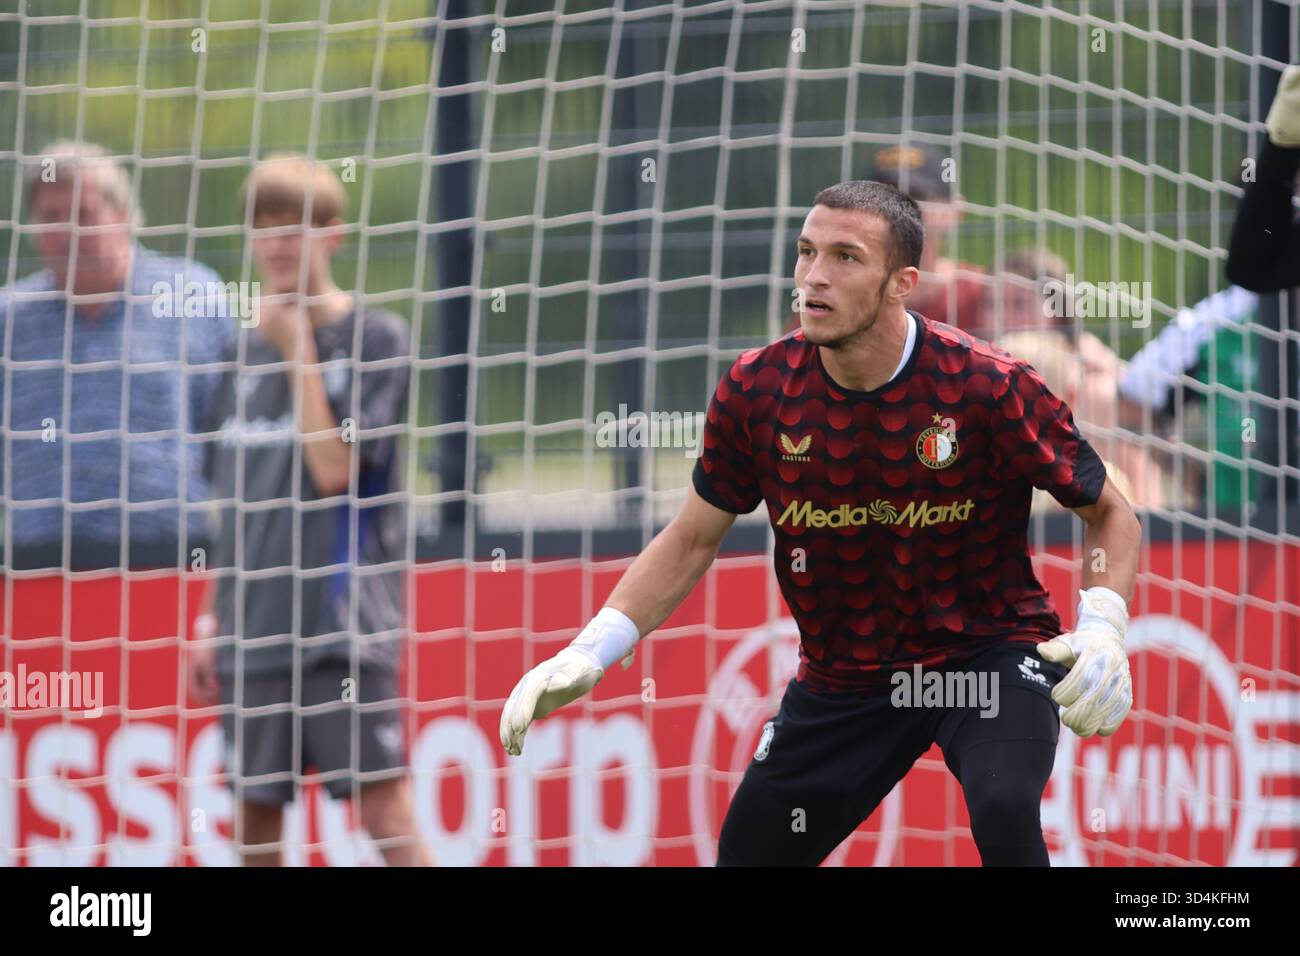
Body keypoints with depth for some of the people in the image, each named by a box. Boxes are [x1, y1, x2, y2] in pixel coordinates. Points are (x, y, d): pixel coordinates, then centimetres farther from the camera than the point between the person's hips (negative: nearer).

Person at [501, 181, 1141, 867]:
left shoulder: (987, 386, -18)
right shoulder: (757, 389, -9)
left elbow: (1109, 513, -5)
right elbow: (693, 539, 5)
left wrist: (1101, 629, -23)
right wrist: (587, 655, -5)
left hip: (986, 652, -4)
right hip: (842, 676, 4)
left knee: (1003, 810, -32)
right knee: (747, 851, 4)